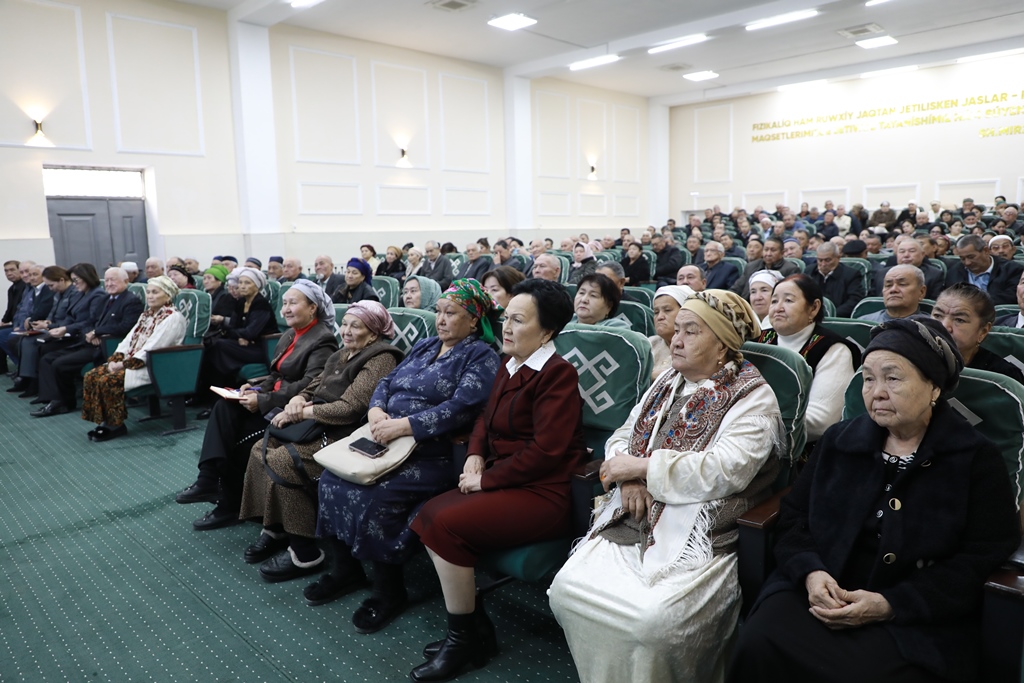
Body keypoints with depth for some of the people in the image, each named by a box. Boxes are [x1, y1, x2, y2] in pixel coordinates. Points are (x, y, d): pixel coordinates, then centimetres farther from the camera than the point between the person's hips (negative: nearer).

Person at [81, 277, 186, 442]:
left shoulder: (173, 318, -12)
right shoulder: (146, 315, 17)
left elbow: (151, 349, -19)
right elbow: (128, 340, 12)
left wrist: (125, 364, -19)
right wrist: (115, 359, -5)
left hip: (154, 367, -9)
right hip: (129, 361, 9)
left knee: (109, 380, -25)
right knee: (92, 376, -8)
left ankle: (115, 425, -10)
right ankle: (105, 422, -3)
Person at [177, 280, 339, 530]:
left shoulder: (322, 340, -15)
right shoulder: (290, 335, 14)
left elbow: (309, 386, -24)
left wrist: (262, 401, -23)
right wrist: (257, 389, -3)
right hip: (276, 400, 9)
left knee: (238, 435, -17)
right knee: (224, 407, -14)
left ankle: (230, 504, -1)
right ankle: (209, 479, -20)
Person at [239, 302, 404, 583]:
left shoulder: (380, 359, -13)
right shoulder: (343, 354, 17)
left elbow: (350, 407, -22)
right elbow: (315, 386, 19)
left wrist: (302, 412, -14)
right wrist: (298, 399, -5)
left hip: (344, 436, -10)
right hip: (319, 427, 10)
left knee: (279, 462, -23)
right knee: (260, 449, -2)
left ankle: (305, 552, -12)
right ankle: (275, 530, 9)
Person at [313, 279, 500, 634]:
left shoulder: (481, 356, -5)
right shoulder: (424, 346, 20)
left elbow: (459, 409, -18)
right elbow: (388, 382, 18)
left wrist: (402, 425, -21)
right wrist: (377, 410, -5)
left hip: (431, 454, -8)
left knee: (375, 497, -27)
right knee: (333, 479, -9)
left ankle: (389, 592, -5)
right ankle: (344, 568, 11)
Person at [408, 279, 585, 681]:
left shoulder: (557, 374, -15)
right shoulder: (510, 367, 11)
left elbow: (546, 451, -21)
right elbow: (486, 419, 22)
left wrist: (486, 478, -15)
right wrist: (475, 456, 1)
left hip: (543, 494, -9)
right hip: (502, 480, 9)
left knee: (447, 525, -20)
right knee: (429, 515, -3)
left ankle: (464, 638, 1)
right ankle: (475, 626, 10)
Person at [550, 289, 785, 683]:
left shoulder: (753, 398, -4)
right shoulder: (667, 384, 17)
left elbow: (724, 471, -18)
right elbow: (621, 437, 18)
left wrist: (642, 466, -13)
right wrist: (627, 477, -5)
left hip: (698, 540, -6)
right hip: (632, 523, 6)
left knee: (653, 621, -27)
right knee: (566, 589, -10)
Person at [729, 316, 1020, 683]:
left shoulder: (977, 460, 3)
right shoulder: (838, 440, 11)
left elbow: (981, 560, -4)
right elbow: (794, 517, 11)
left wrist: (890, 605, -15)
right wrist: (810, 572, -11)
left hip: (913, 620, -2)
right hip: (819, 593, 2)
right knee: (759, 646, -26)